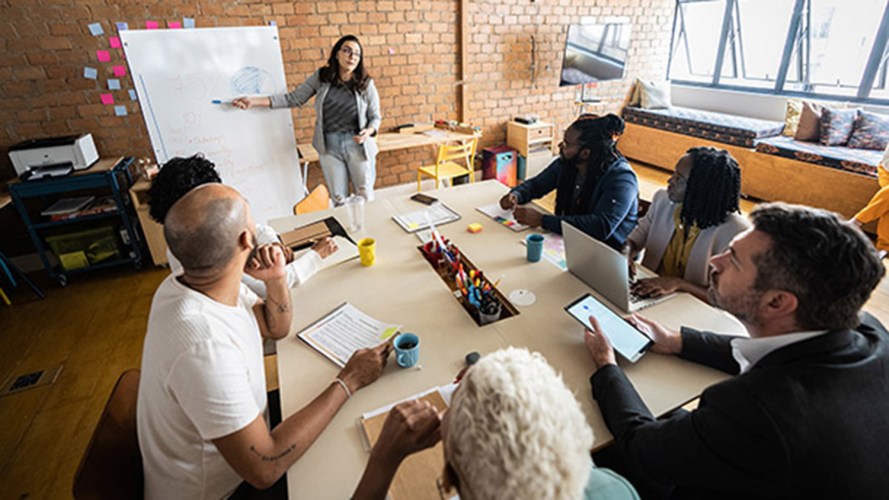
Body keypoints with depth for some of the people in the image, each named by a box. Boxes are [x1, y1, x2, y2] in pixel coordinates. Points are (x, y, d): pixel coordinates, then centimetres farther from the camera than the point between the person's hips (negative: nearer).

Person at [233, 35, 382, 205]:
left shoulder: (366, 84, -4)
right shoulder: (321, 77, 0)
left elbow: (375, 117, 1)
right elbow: (293, 99, 2)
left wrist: (368, 132, -22)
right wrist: (255, 101, -5)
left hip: (357, 145, -1)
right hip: (329, 145, 1)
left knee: (365, 196, 9)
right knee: (338, 199, 9)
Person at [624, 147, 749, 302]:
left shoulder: (735, 232, -20)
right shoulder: (663, 199, -5)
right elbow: (636, 239, 8)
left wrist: (678, 283, -28)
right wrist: (627, 251, -14)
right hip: (648, 297, 4)